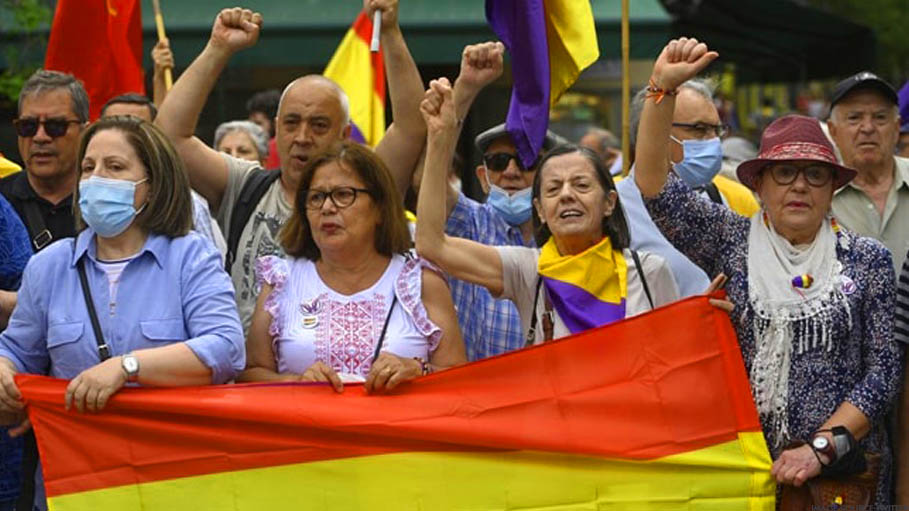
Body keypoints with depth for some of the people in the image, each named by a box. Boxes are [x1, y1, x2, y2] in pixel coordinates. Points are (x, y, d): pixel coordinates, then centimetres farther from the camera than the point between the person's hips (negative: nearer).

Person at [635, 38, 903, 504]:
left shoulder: (868, 260, 2)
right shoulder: (731, 242, 4)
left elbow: (883, 369, -2)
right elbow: (653, 183, -5)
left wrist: (823, 446, -13)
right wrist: (663, 88, -15)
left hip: (843, 468, 0)